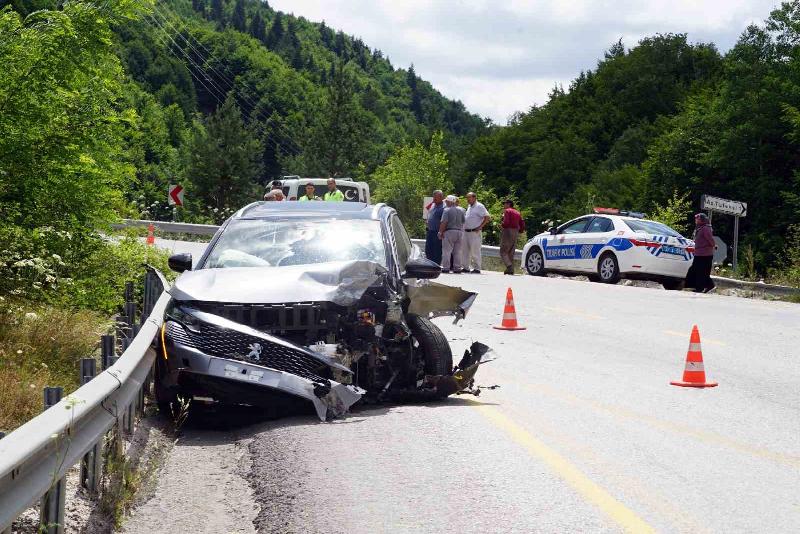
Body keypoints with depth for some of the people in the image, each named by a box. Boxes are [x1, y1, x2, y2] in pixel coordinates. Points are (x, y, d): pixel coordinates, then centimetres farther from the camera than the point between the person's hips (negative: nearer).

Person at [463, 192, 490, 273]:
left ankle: (477, 268, -4)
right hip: (466, 232, 8)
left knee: (475, 251, -7)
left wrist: (480, 227, -15)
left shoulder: (479, 206, -8)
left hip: (474, 232, -8)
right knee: (466, 250, 9)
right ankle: (466, 267, 15)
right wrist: (464, 227, 14)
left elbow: (487, 217, -13)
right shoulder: (469, 207, 18)